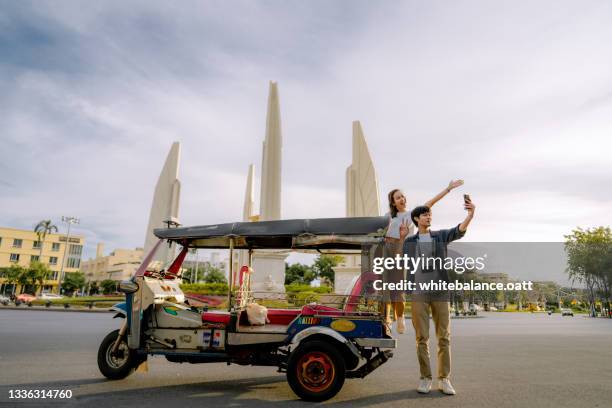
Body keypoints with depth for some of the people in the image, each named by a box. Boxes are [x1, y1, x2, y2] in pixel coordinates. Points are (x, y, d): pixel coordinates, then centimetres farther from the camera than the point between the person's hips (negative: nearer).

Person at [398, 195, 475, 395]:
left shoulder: (441, 235, 7)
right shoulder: (409, 241, 8)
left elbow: (459, 231, -12)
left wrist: (471, 213, -31)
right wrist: (401, 237, -3)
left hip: (440, 293, 1)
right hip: (418, 295, 0)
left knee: (444, 337, 3)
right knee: (421, 337, 2)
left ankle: (444, 379, 12)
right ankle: (425, 378, 12)